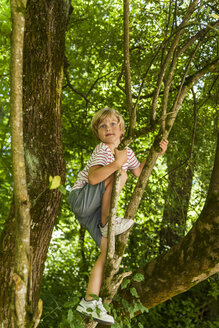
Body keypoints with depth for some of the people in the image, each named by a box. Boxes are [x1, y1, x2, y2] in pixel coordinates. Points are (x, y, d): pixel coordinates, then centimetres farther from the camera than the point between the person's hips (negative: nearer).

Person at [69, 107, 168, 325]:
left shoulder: (126, 151, 10)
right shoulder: (103, 150, -17)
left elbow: (139, 172, 26)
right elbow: (93, 178, -33)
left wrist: (156, 153, 16)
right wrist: (117, 162, -39)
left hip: (94, 209, 8)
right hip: (81, 199, -8)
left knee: (109, 249, -5)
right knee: (119, 174, -27)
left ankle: (89, 302, -4)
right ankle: (107, 223, -16)